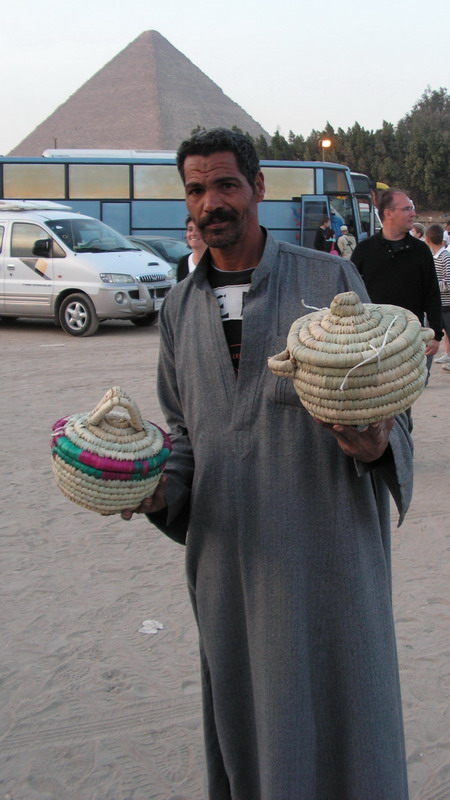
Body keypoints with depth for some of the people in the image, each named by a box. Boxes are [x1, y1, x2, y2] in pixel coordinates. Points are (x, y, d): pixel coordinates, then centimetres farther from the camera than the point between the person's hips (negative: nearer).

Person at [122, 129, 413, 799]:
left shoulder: (331, 279, -1)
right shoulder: (180, 308, 11)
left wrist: (376, 445, -21)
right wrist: (162, 488, -2)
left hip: (325, 541, -3)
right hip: (227, 551, 4)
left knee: (335, 714, 5)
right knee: (243, 723, 14)